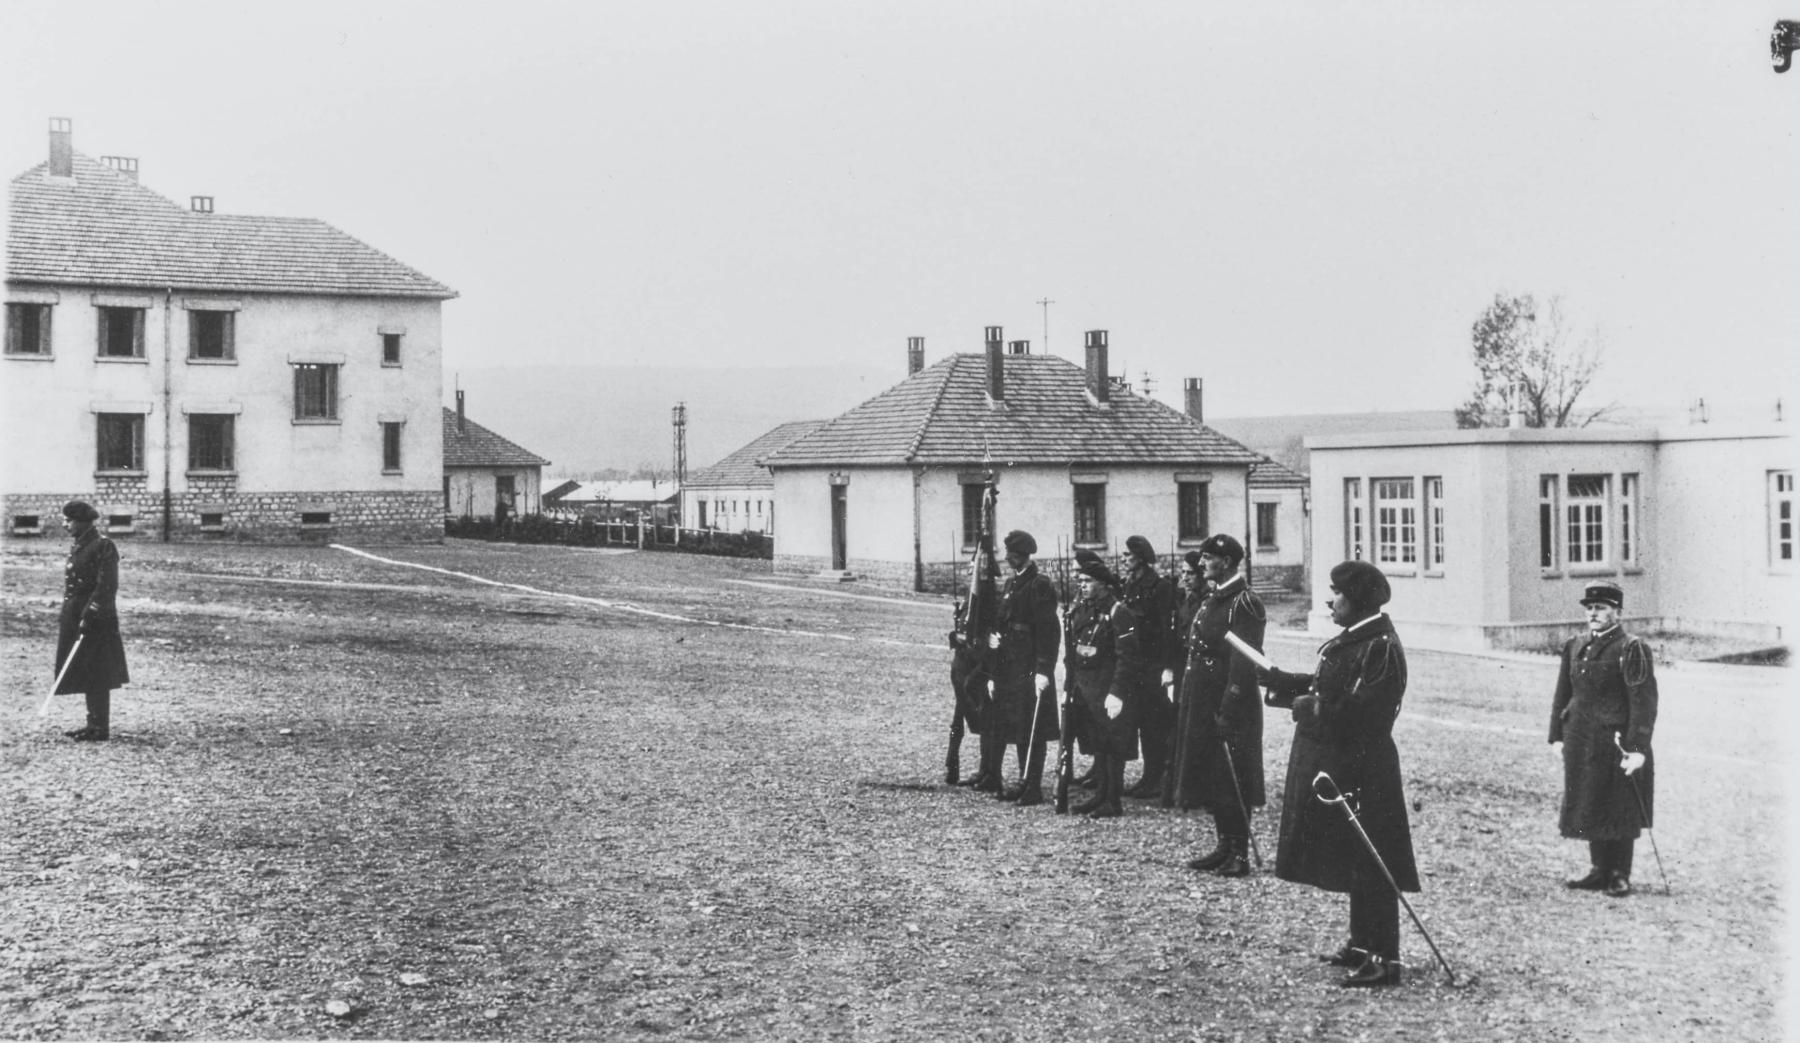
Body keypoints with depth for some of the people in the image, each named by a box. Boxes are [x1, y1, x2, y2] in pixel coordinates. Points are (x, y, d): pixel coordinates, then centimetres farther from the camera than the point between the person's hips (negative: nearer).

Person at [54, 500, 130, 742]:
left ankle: (100, 729, 1)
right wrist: (67, 618, 18)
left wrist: (89, 616, -23)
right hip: (75, 617, 9)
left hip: (95, 620, -9)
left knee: (96, 676, -5)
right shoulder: (80, 545, 14)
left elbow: (106, 587, -19)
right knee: (87, 676, 13)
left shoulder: (102, 545, -14)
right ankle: (95, 724, 20)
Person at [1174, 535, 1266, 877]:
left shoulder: (1245, 603, -13)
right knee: (1210, 778, 13)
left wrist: (1228, 710, -21)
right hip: (1203, 705, 9)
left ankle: (1240, 854, 5)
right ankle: (1225, 846, 23)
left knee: (1233, 782, -2)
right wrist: (1189, 705, 16)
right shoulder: (1210, 600, 15)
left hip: (1231, 707, -9)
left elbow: (1244, 663, -18)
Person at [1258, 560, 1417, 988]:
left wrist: (1308, 706, -12)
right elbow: (1323, 685, 16)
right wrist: (1275, 679, 9)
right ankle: (1362, 944, 30)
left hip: (1361, 768, -10)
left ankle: (1384, 959, 2)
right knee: (1350, 862, 18)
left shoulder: (1380, 647, -19)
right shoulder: (1351, 640, 11)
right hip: (1336, 764, 10)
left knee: (1369, 865, -4)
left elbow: (1358, 711, -24)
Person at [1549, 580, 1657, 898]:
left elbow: (1644, 702, -13)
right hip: (1581, 744, 6)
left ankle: (1620, 876, 13)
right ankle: (1599, 870, 24)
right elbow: (1563, 693, 16)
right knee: (1590, 809, 12)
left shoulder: (1631, 649, -9)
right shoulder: (1575, 647, 11)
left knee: (1619, 813, 2)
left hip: (1616, 744, -6)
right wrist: (1558, 736, 12)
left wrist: (1637, 748, -17)